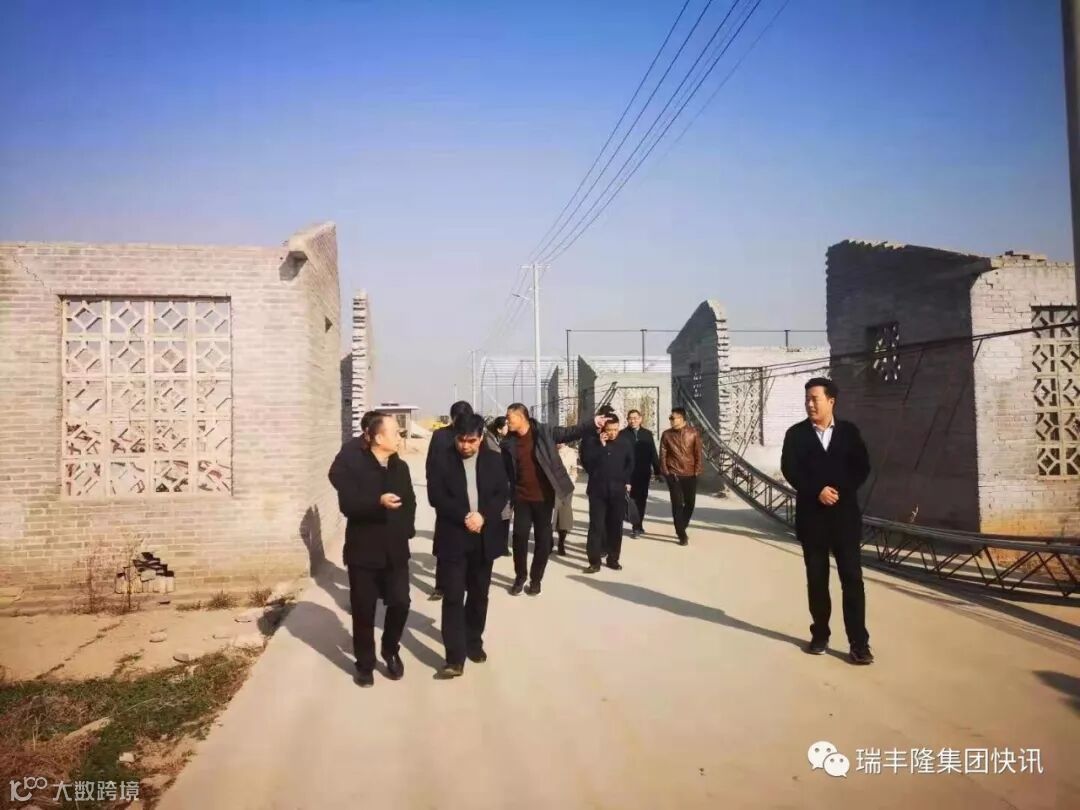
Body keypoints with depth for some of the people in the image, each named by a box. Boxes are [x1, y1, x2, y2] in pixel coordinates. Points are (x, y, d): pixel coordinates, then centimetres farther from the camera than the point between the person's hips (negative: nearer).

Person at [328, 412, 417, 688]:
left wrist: (407, 529, 1)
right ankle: (365, 664, 23)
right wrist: (378, 502, -34)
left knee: (400, 602, 0)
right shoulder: (353, 465, -10)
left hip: (395, 549, 4)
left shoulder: (400, 467, 6)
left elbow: (410, 502, 14)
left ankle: (391, 650, 26)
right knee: (364, 610, 5)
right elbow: (347, 504, -20)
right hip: (364, 549, -4)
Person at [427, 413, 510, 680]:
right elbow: (436, 497, -10)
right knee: (453, 598, -3)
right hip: (453, 539, -3)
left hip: (484, 538, 3)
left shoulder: (494, 460, 2)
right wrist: (464, 517, -20)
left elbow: (503, 493, -1)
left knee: (479, 595, 15)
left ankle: (474, 642, 33)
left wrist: (483, 516, -17)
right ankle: (455, 659, 0)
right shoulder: (441, 461, -5)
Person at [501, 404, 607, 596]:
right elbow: (505, 471, 5)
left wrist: (593, 423, -18)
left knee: (543, 539, 6)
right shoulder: (508, 443, 1)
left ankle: (536, 579, 21)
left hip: (544, 496, -2)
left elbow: (570, 433, -5)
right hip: (521, 498, 2)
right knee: (519, 537, 1)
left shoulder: (544, 431, -6)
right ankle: (520, 576, 22)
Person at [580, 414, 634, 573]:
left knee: (616, 526, 6)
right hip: (597, 490, -2)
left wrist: (626, 481, 5)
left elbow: (630, 464, 15)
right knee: (596, 525, -4)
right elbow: (587, 463, -13)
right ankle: (594, 561, -1)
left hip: (618, 490, 2)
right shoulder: (591, 442, -1)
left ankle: (613, 558, 18)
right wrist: (601, 446, -17)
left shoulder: (625, 443, 4)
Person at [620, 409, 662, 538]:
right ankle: (636, 526, 3)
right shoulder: (623, 434, -2)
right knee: (633, 498, -2)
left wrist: (657, 470, 4)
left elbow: (653, 453, 8)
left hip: (644, 472, 3)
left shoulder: (647, 433, 8)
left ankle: (638, 525, 20)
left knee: (642, 498, 8)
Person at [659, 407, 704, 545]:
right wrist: (665, 472, -6)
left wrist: (698, 470, -4)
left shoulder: (693, 433, -2)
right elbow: (663, 454, 1)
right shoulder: (666, 434, -2)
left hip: (690, 474, 2)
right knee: (677, 504, -3)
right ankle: (682, 535, 5)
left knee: (689, 503, 10)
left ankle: (681, 529, 30)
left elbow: (698, 453, 2)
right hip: (673, 474, -1)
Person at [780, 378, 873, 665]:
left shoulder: (849, 431, 5)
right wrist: (817, 491, -17)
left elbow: (862, 467, 0)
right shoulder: (796, 434, 3)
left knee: (852, 578, -2)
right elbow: (789, 469, -6)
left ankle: (859, 643, 3)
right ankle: (820, 636, 19)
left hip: (845, 514, 0)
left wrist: (839, 491, -13)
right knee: (816, 579, 8)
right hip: (811, 515, 0)